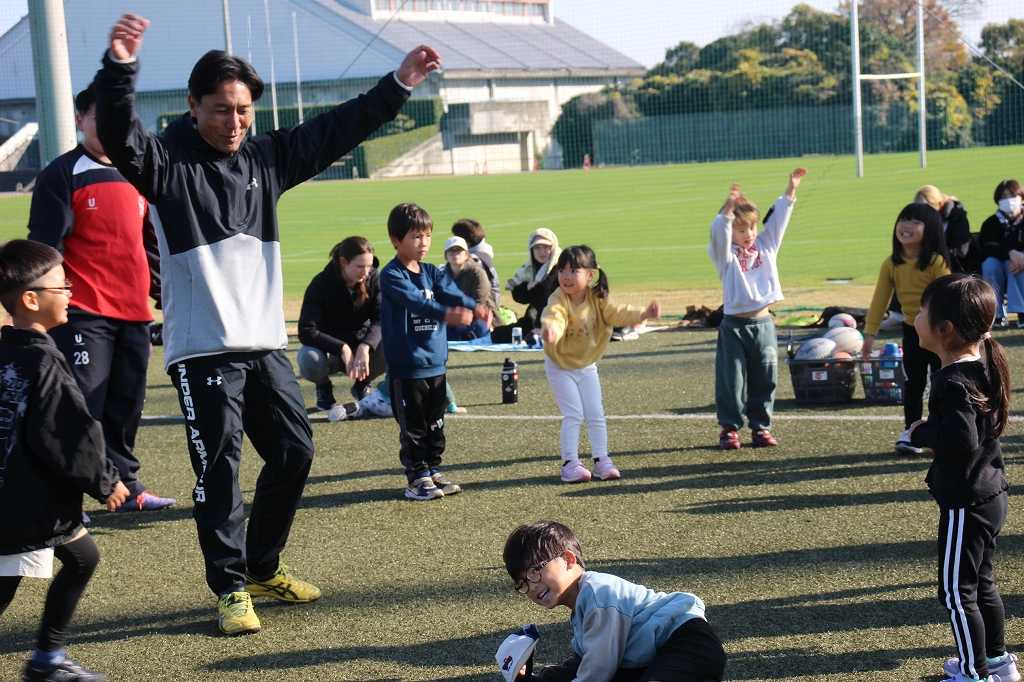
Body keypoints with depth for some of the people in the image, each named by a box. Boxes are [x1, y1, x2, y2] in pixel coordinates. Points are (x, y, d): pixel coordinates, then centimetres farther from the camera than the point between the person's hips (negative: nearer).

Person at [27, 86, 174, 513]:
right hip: (83, 314, -6)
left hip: (134, 313, 6)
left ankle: (127, 486, 22)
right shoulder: (62, 176, -5)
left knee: (126, 406, 12)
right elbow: (43, 248, -9)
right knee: (82, 406, -8)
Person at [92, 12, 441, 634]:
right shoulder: (167, 161, -7)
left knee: (294, 453, 10)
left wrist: (398, 85, 13)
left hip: (267, 344, 6)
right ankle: (231, 589, 7)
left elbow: (337, 130, 15)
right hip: (203, 350, -6)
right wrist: (120, 67, -44)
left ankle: (264, 568, 28)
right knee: (219, 470, -5)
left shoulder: (267, 156, 9)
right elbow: (119, 135, -27)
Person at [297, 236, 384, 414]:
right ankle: (324, 386, 1)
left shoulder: (373, 279, -11)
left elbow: (381, 320, -19)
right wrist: (342, 349, -36)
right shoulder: (321, 284, -19)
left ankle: (362, 384, 3)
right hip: (328, 345, -2)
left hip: (361, 344, 2)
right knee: (309, 360, -37)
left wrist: (365, 346, -39)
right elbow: (306, 332, -24)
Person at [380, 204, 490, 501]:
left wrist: (474, 307, -30)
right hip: (406, 367, -7)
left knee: (436, 423, 14)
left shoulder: (432, 273, 10)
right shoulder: (391, 276, -12)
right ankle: (416, 477, 7)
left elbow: (451, 292, -8)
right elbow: (414, 300, -28)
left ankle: (433, 470, 24)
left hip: (436, 364, 7)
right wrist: (447, 314, -45)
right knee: (412, 426, 0)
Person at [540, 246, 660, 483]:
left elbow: (617, 313, -17)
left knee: (596, 415, 4)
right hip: (560, 366, -4)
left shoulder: (596, 300, -10)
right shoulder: (558, 301, -27)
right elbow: (554, 317, -47)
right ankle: (570, 463, -4)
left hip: (587, 366, 4)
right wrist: (551, 330, -71)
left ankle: (601, 459, 15)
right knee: (573, 414, -11)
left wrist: (643, 314, -34)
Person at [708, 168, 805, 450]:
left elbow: (777, 219, 7)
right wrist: (728, 209, -36)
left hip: (764, 324, 4)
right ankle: (729, 428, 8)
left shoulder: (766, 246, 11)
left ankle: (761, 426, 16)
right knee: (732, 380, -1)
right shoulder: (726, 254, -2)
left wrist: (791, 189, -2)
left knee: (764, 379, 7)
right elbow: (718, 233, -21)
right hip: (734, 326, -4)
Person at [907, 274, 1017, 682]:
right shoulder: (984, 364, 4)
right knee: (981, 582, 22)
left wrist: (921, 433, -19)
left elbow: (961, 443, -35)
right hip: (990, 495, 10)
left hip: (965, 504, -10)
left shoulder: (953, 383, -25)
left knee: (956, 591, 2)